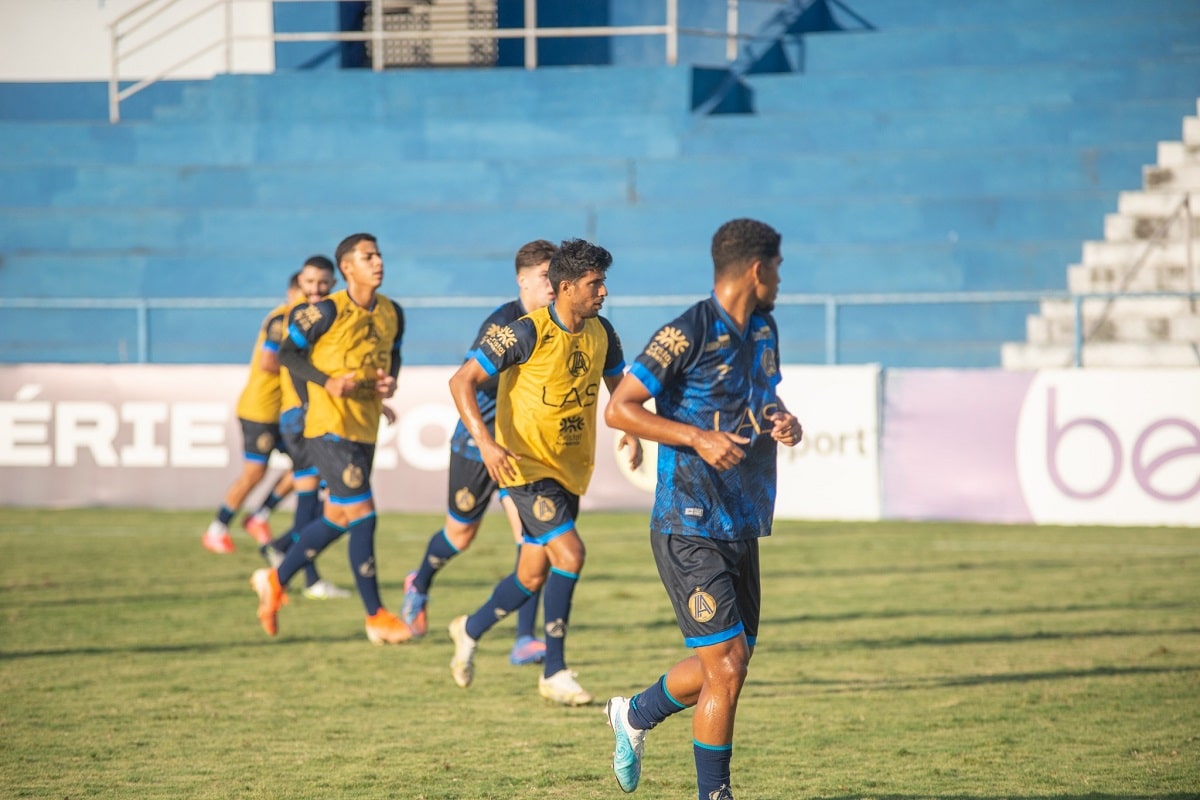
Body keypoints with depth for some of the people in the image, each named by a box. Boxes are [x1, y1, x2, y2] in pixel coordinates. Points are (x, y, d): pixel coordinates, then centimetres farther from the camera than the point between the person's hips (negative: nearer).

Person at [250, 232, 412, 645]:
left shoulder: (392, 313, 7)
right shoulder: (329, 311, -13)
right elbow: (288, 352, -7)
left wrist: (390, 382, -1)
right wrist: (328, 382, -21)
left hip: (365, 430, 8)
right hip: (329, 428, -8)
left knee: (337, 520, 15)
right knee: (362, 514, -10)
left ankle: (275, 580, 34)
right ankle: (376, 617, -3)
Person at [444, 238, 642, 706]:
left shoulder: (601, 333, 0)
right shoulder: (528, 333, -19)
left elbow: (619, 386, 16)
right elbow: (462, 381, -17)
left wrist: (633, 433, -5)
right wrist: (484, 440, -30)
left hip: (571, 468, 7)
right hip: (526, 464, -7)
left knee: (534, 576, 13)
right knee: (569, 554, -20)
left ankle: (470, 630, 40)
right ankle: (554, 673, -9)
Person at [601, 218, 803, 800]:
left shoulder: (764, 331, 11)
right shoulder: (688, 332, -14)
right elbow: (619, 409, -14)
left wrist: (781, 421, 3)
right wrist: (699, 438, -23)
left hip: (742, 527, 8)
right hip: (690, 528, -8)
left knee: (728, 661, 15)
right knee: (728, 664, -10)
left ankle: (635, 713, 40)